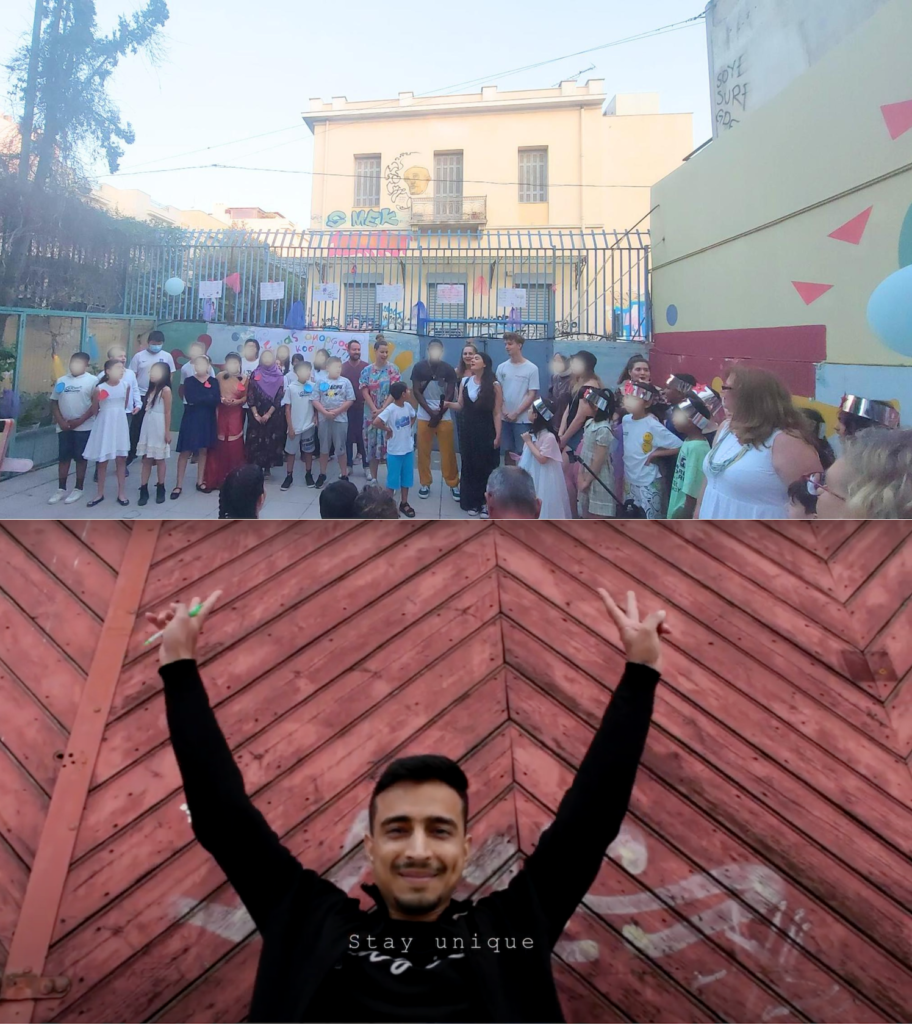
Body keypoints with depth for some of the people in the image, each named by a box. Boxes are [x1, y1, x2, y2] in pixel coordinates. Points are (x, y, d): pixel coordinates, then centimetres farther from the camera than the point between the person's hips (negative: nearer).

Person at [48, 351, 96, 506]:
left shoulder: (92, 380, -4)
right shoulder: (61, 380, 9)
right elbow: (54, 402, 10)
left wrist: (80, 420, -13)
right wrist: (60, 421, -4)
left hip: (84, 426, -4)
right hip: (64, 427, 4)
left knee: (80, 457, 3)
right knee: (63, 457, 8)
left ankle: (78, 489, 12)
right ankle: (61, 489, 15)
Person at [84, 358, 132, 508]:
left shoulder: (126, 386, -2)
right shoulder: (100, 388, -13)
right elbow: (94, 410, -2)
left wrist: (118, 416, 14)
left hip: (120, 424, 3)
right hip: (104, 425, -3)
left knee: (121, 459, 6)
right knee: (102, 460, 6)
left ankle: (121, 493, 13)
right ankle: (100, 494, 17)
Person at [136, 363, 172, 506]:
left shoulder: (165, 390, -7)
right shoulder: (151, 388, 13)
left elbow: (167, 412, -10)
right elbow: (146, 409, 14)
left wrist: (167, 432, -13)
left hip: (159, 427, -6)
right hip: (147, 426, 6)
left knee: (159, 459, 3)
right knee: (146, 459, 4)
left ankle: (160, 490, 14)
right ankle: (144, 491, 6)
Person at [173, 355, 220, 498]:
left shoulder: (214, 382, 4)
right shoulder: (189, 381, -1)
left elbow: (217, 401, -11)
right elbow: (190, 399, -17)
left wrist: (198, 400, -15)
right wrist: (208, 398, -15)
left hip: (207, 420, 2)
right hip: (191, 419, -2)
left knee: (203, 450, 9)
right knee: (185, 451, -2)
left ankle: (200, 481, 20)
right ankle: (179, 485, 2)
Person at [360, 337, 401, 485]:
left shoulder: (392, 369, -1)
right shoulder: (367, 370, 4)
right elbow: (365, 392, -1)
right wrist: (375, 410, -12)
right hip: (371, 413, 2)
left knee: (389, 445, -3)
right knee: (372, 444, 6)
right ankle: (373, 478, 17)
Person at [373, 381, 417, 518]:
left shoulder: (408, 406, 0)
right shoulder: (390, 409, -21)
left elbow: (413, 417, 22)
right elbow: (375, 423, -30)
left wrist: (408, 427, 7)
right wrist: (388, 429, -17)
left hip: (408, 449, 6)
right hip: (394, 451, -6)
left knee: (406, 477, 15)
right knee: (393, 479, 5)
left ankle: (404, 503, 28)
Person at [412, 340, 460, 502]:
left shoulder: (448, 369, 0)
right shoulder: (419, 367, 0)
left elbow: (450, 394, -1)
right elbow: (416, 391, -4)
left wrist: (438, 414, -10)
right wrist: (431, 411, -13)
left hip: (444, 415, 0)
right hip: (424, 415, 0)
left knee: (448, 451, 0)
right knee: (423, 450, 2)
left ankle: (453, 484, 9)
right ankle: (425, 483, 14)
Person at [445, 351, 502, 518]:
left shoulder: (494, 385, -7)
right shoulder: (465, 381, 6)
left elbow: (497, 413, -8)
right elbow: (460, 406, 8)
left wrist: (497, 436, -11)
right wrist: (449, 404, -14)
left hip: (486, 432, -4)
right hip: (467, 431, 4)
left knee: (486, 468, 1)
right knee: (469, 467, 8)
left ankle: (486, 504, 8)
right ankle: (472, 502, 18)